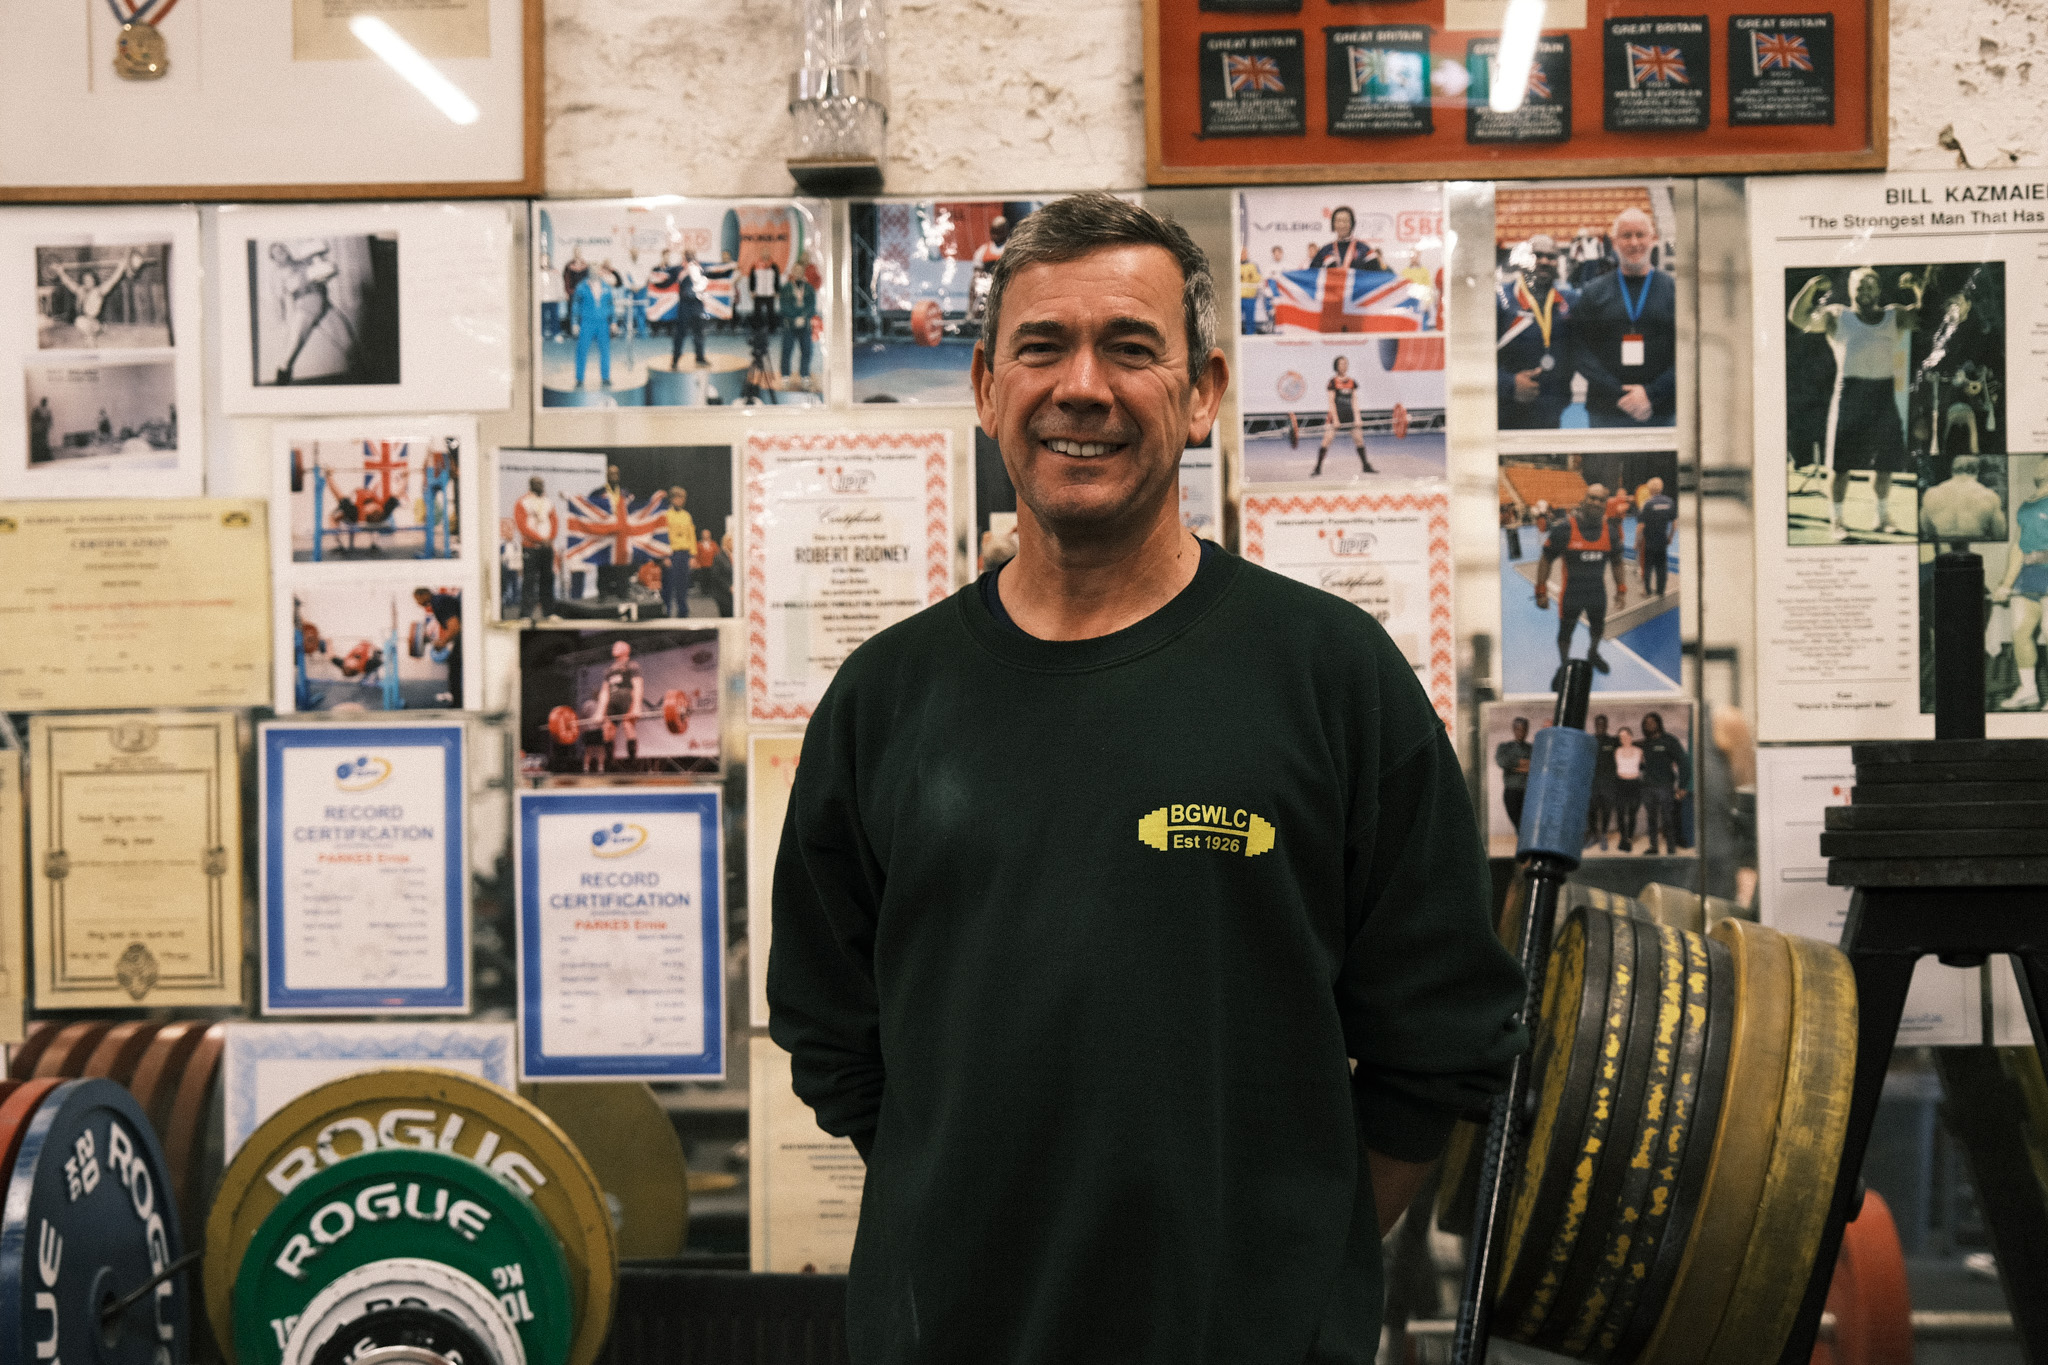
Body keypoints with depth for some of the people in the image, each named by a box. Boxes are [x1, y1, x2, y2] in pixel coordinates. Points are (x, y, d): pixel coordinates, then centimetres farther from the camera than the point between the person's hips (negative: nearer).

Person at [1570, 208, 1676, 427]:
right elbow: (1580, 352, 1)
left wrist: (1651, 395, -11)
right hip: (1606, 415, 0)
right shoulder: (1591, 293, 9)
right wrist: (1618, 394, -11)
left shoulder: (1675, 290, 8)